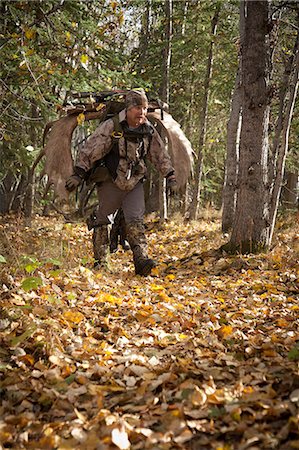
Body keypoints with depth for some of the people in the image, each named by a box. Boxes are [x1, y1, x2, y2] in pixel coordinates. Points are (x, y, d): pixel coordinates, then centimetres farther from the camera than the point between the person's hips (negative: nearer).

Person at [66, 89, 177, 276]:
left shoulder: (149, 130, 0)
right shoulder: (110, 127, -15)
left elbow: (161, 155, 13)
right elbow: (90, 151, -13)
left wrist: (170, 176, 12)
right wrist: (78, 175, -16)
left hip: (135, 183, 3)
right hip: (111, 182, -2)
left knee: (136, 221, -9)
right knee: (102, 220, 3)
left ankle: (141, 260, -15)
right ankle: (100, 262, 12)